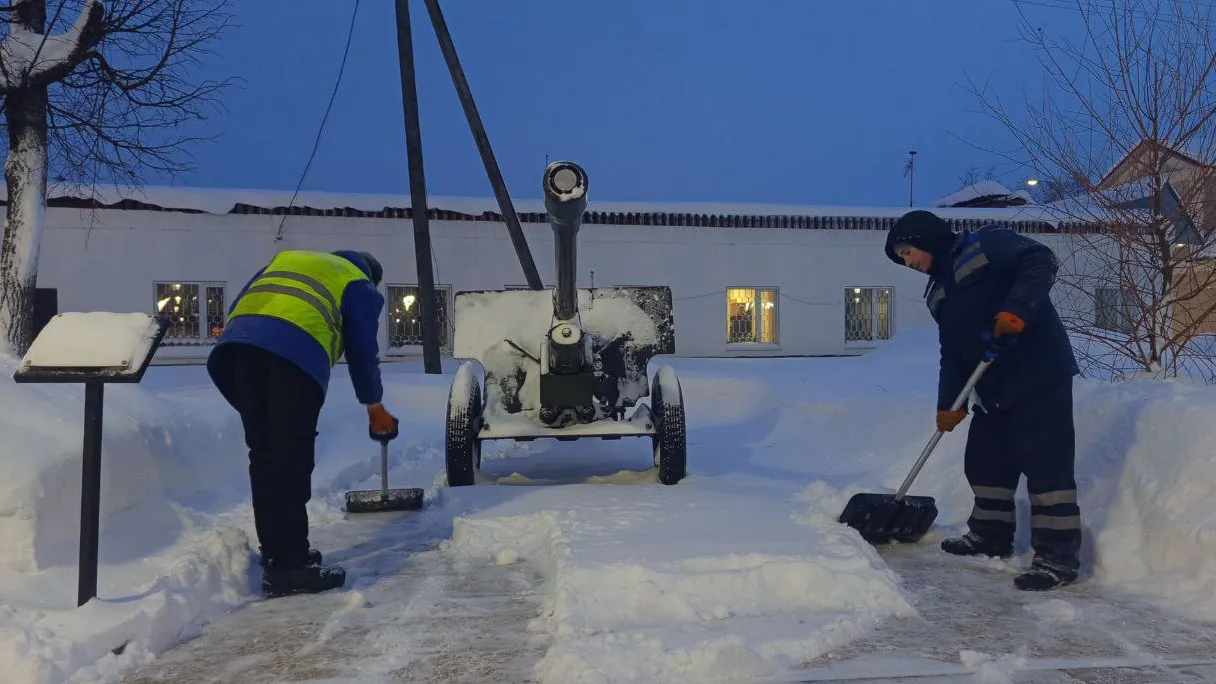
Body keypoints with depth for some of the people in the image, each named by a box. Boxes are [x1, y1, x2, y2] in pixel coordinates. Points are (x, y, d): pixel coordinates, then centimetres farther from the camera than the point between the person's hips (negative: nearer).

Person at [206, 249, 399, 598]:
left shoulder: (285, 258, 38)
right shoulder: (360, 287, 24)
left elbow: (238, 306, 27)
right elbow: (362, 351, 22)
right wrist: (375, 408, 32)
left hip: (238, 341, 5)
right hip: (297, 350, -5)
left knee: (263, 452, 11)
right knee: (291, 458, -4)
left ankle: (278, 553, 18)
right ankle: (287, 567, -6)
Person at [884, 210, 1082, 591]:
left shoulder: (985, 244, -5)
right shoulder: (939, 293, 19)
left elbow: (1041, 261, -17)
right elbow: (951, 352, 16)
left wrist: (1016, 309, -30)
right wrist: (950, 402, 8)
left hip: (1040, 373, -9)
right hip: (994, 387, 9)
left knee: (1047, 463, -8)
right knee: (985, 462, 15)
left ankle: (1059, 555, -3)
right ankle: (991, 535, 30)